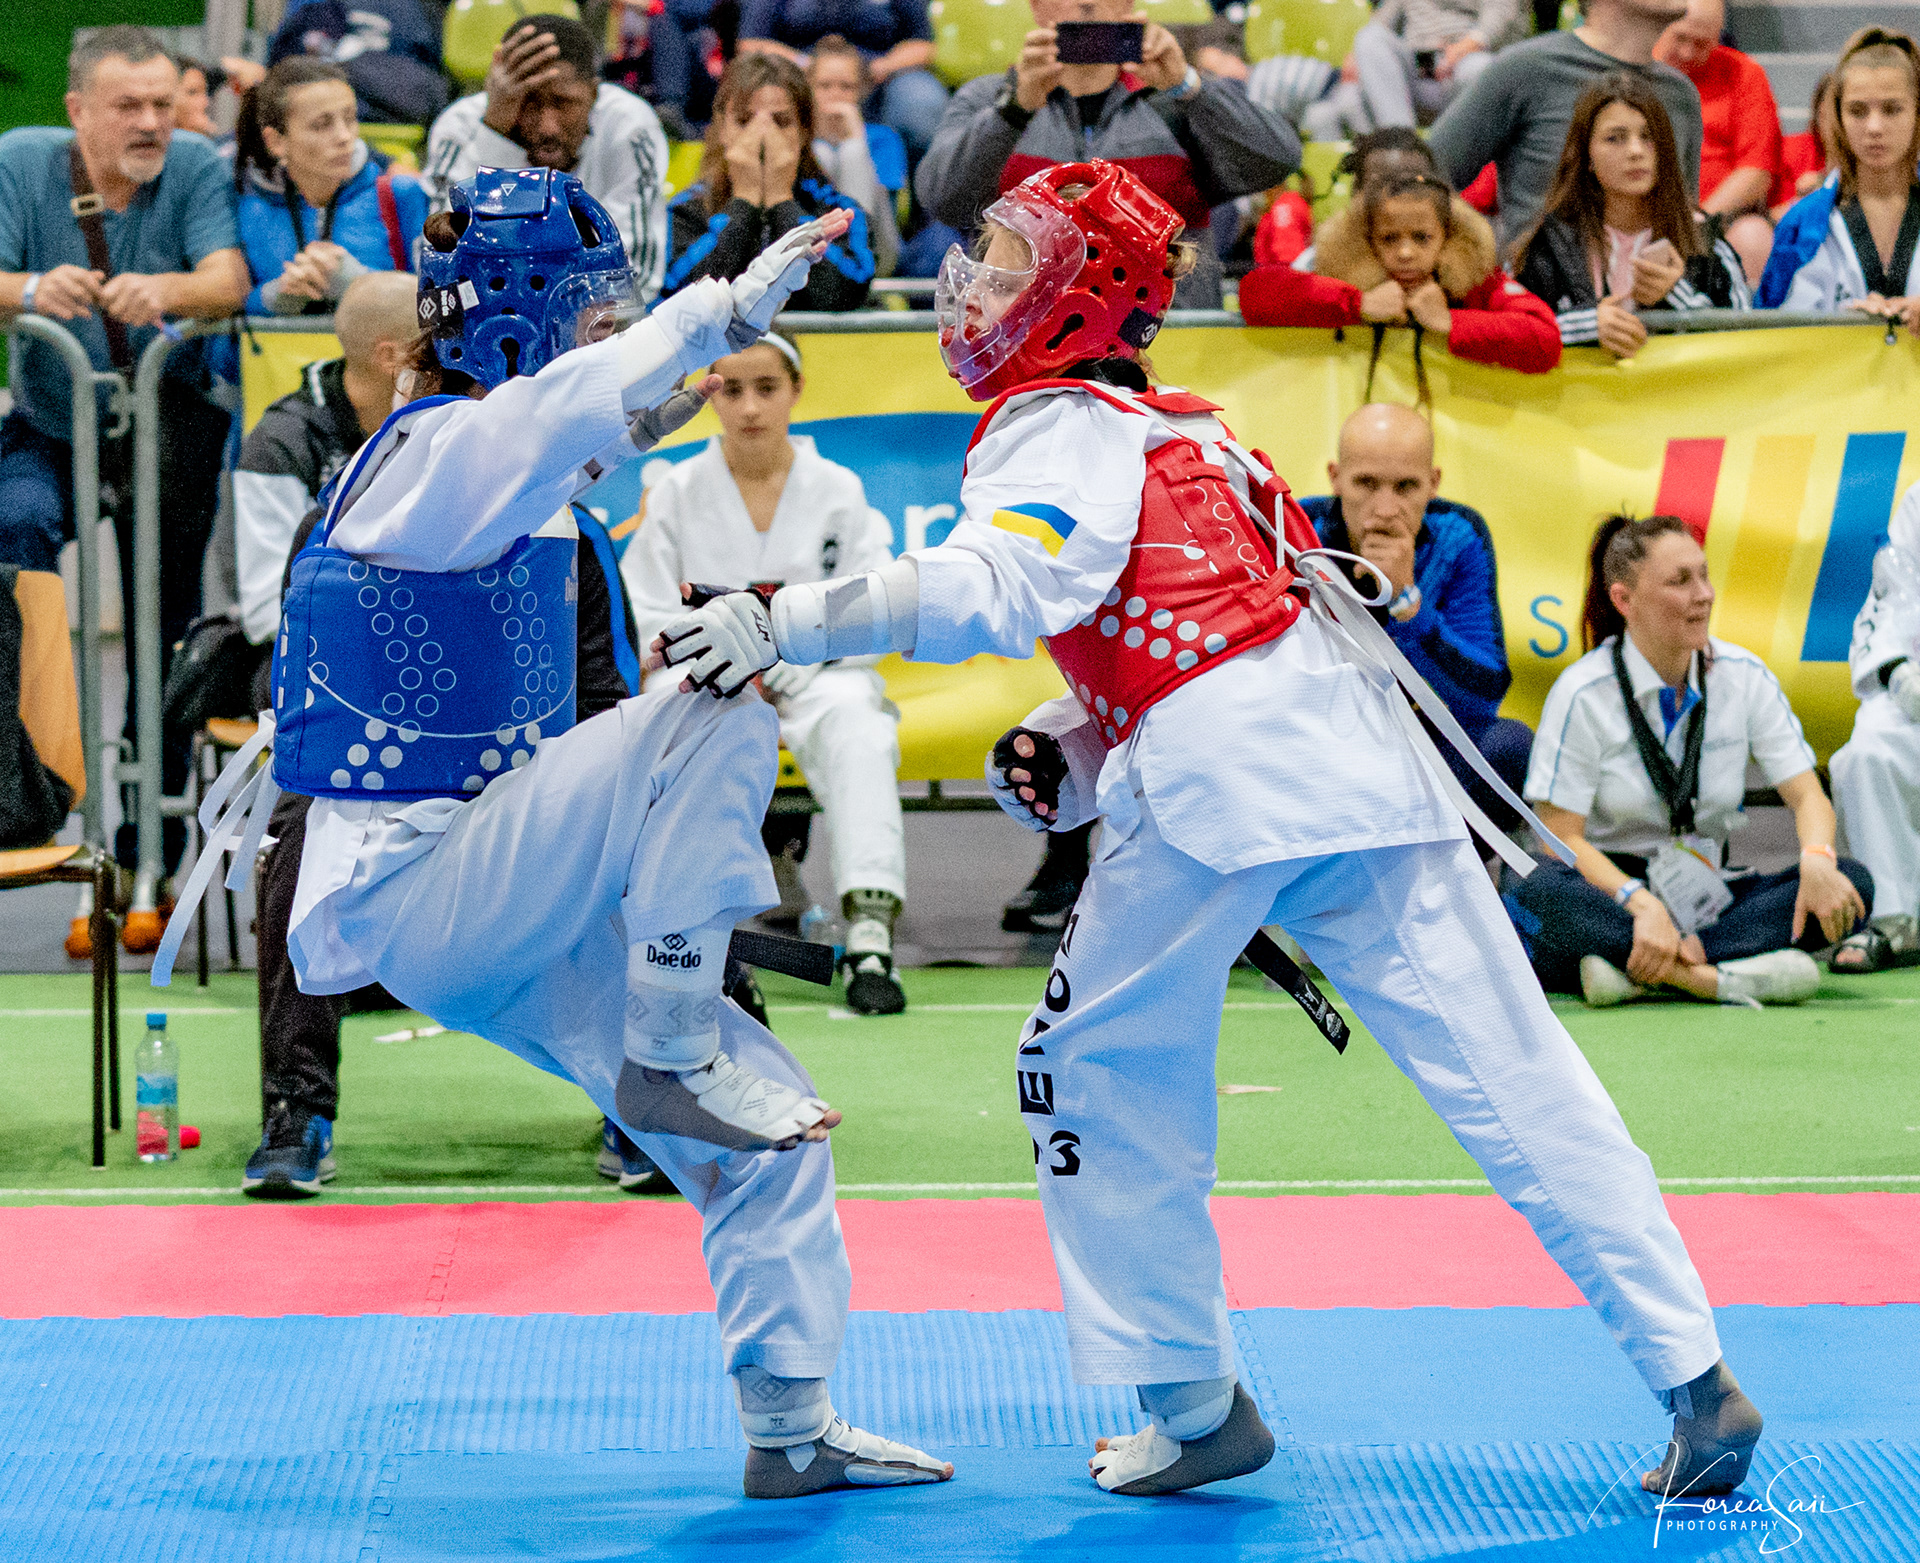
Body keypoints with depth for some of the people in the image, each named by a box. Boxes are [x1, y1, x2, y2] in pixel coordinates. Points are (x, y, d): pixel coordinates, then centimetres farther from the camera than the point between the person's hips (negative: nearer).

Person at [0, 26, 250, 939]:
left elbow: (228, 281, -26)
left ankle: (144, 863, 5)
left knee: (163, 640, -3)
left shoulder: (196, 170, -10)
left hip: (169, 429, 0)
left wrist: (164, 291, -48)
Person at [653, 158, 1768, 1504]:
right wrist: (1055, 748, 12)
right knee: (1511, 1074, 4)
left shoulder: (1058, 430, 4)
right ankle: (1696, 1376, 0)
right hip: (1359, 761, 8)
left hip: (1215, 779, -8)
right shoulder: (1178, 431, 31)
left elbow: (996, 587, -16)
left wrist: (782, 624, -20)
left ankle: (1194, 1403, 12)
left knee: (1098, 1073, 10)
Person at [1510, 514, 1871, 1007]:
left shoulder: (1744, 677, 3)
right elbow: (1562, 836, -13)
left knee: (1850, 883, -21)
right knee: (1544, 893, -37)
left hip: (1704, 892, 4)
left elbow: (1806, 794, 1)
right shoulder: (1581, 694, -9)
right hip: (1607, 893, -4)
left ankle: (1637, 970, -32)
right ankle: (1723, 979, -42)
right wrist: (1642, 904, -31)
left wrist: (1817, 860, -24)